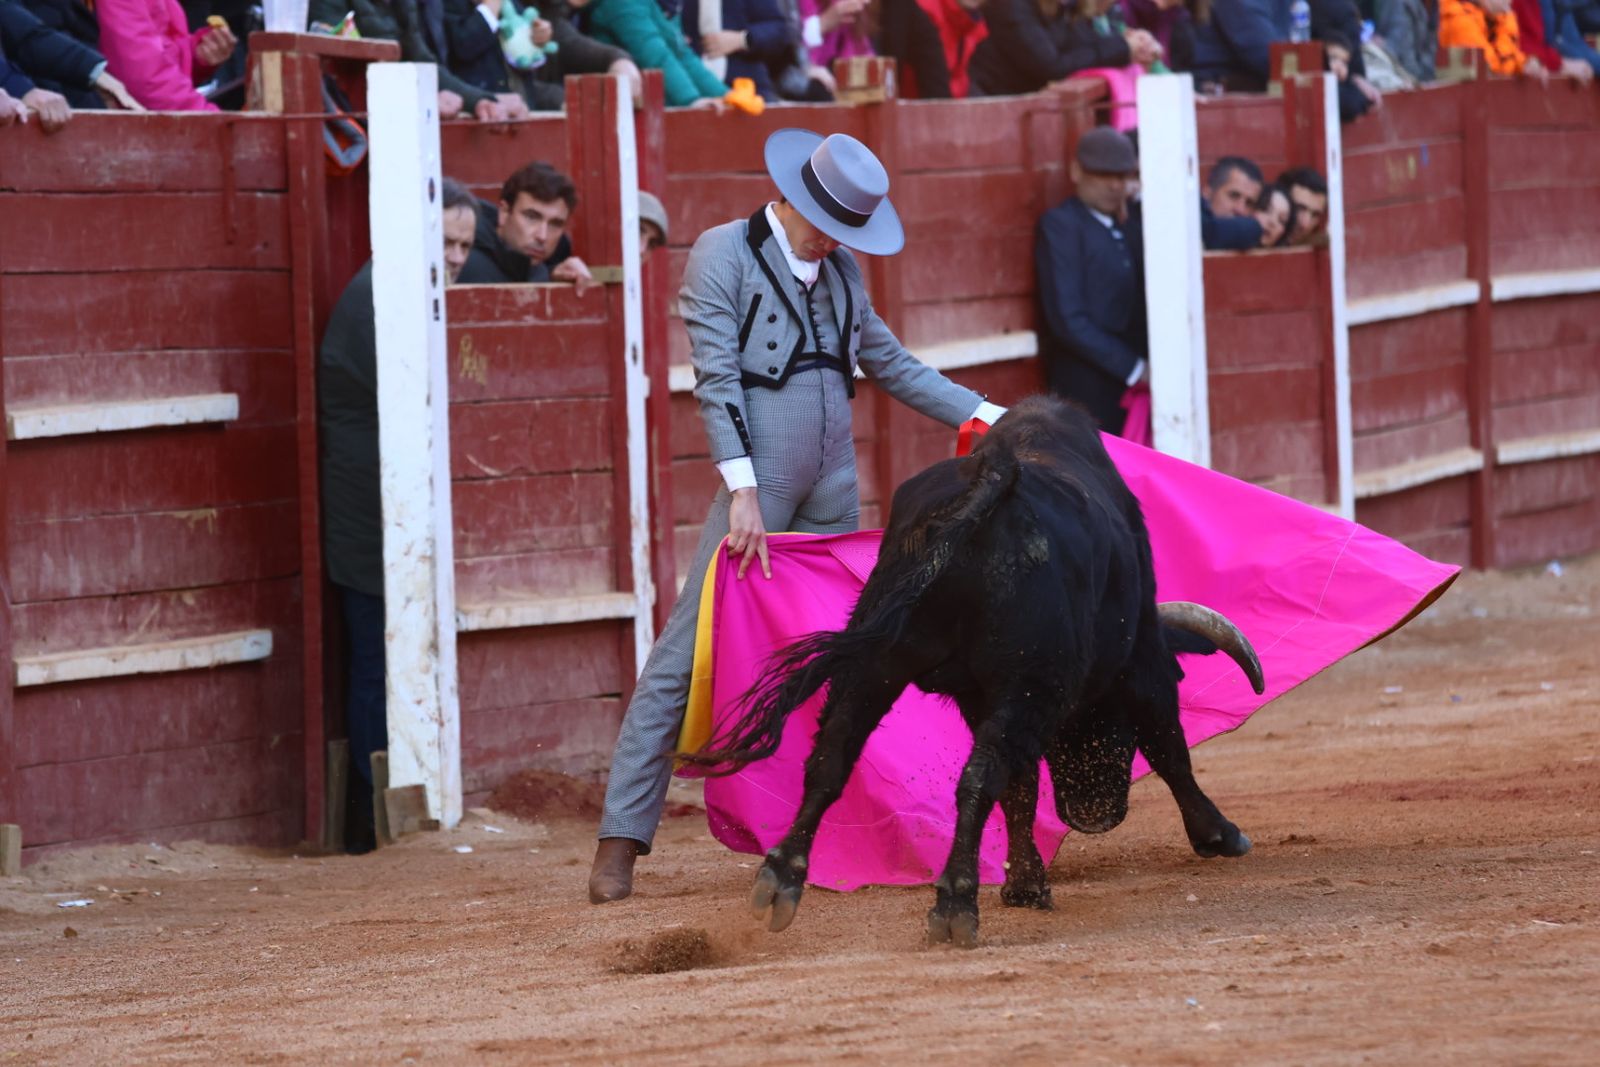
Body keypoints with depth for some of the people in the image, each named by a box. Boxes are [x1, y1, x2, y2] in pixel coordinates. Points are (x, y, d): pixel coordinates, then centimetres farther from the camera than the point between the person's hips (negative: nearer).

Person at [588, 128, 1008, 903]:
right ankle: (621, 839, -11)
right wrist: (742, 492, -20)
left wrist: (985, 415, 22)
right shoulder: (723, 256, -3)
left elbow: (890, 364, 25)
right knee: (689, 651, -10)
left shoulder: (838, 268, 15)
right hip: (759, 484, -7)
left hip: (833, 489, 7)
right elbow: (717, 381, -11)